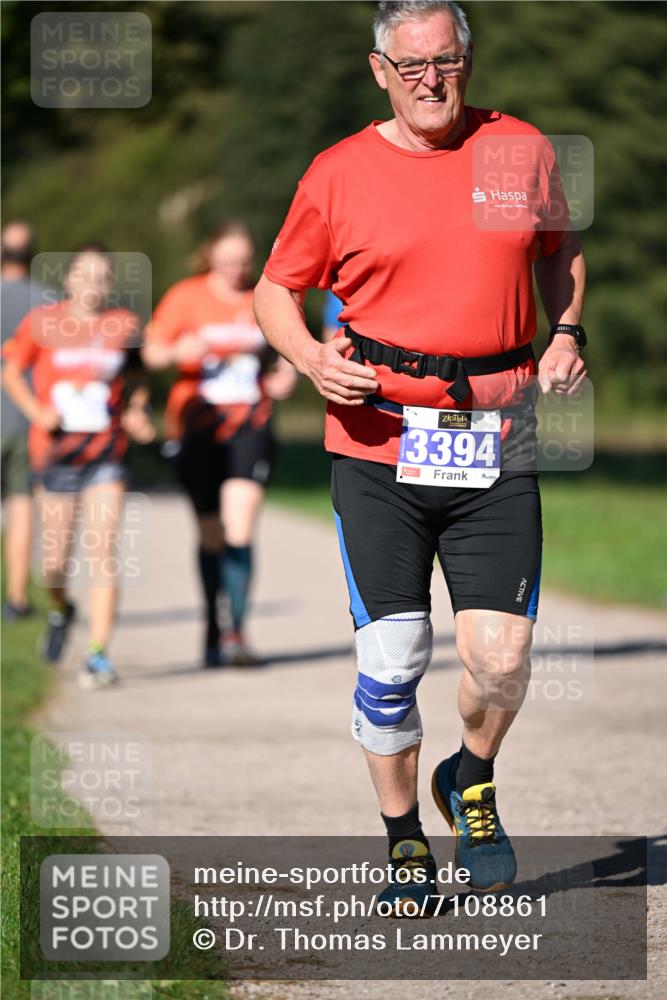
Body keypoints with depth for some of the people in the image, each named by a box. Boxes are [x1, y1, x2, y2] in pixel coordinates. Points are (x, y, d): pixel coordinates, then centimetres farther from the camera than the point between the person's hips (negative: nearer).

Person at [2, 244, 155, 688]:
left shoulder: (125, 326, 2)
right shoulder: (42, 322, -1)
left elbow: (137, 379, 18)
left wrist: (136, 412, 0)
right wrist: (36, 410, -8)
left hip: (107, 455, 0)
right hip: (56, 454, 0)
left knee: (103, 556, -10)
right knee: (55, 562, 5)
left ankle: (99, 655, -9)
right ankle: (60, 611, 40)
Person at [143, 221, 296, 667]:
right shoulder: (187, 297, 2)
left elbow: (286, 354, 20)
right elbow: (153, 350, 0)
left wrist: (285, 375, -2)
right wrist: (179, 351, -21)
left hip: (251, 425, 0)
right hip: (198, 427, 0)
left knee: (240, 526, -16)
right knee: (211, 535, 8)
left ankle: (236, 630, -17)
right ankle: (213, 629, 24)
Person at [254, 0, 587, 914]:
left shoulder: (523, 151, 6)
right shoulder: (339, 176, 2)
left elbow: (559, 250, 23)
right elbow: (276, 290, 11)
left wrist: (567, 337, 6)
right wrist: (312, 358, -9)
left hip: (496, 445, 1)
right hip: (379, 443, -1)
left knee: (501, 659, -7)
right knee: (391, 658, -2)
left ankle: (471, 781, 25)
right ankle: (404, 842, 18)